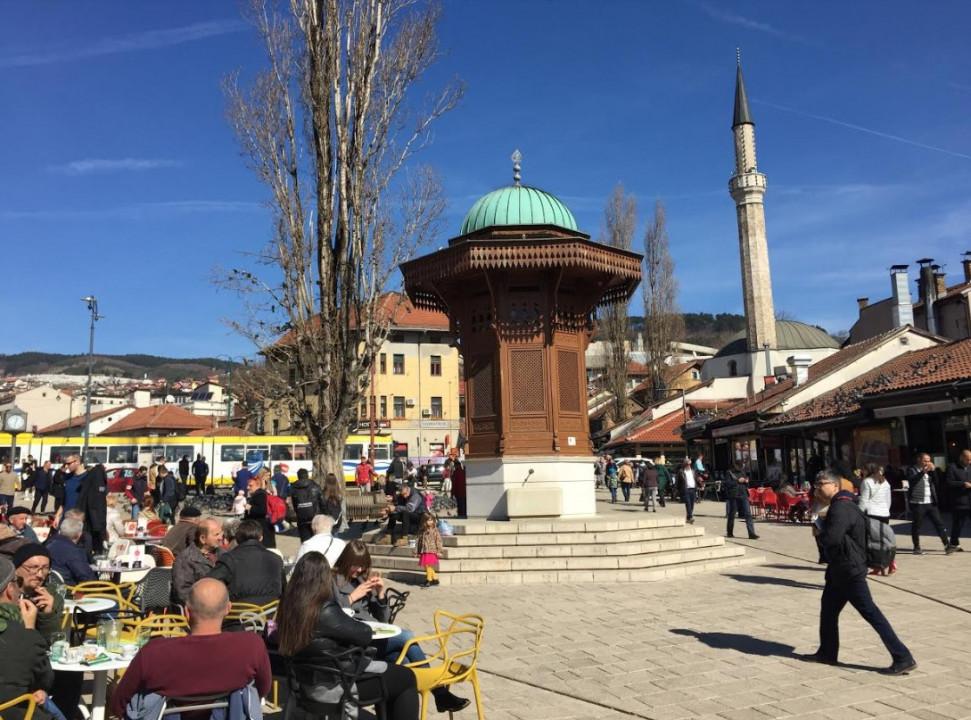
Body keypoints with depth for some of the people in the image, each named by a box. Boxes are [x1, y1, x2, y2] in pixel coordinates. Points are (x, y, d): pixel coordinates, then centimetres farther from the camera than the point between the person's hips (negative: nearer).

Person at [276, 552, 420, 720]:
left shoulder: (288, 604, -6)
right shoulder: (325, 612, -27)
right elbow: (364, 635, -18)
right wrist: (367, 630, 4)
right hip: (332, 684, -8)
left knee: (387, 669, 24)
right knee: (406, 678, 4)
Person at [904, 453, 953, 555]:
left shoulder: (929, 470, 13)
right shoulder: (912, 470, -3)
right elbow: (912, 480, -20)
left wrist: (933, 471, -10)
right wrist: (923, 472, -27)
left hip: (931, 502, 5)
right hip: (917, 503, -5)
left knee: (939, 524, 1)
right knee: (917, 526, 3)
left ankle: (947, 546, 5)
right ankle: (916, 548, 13)